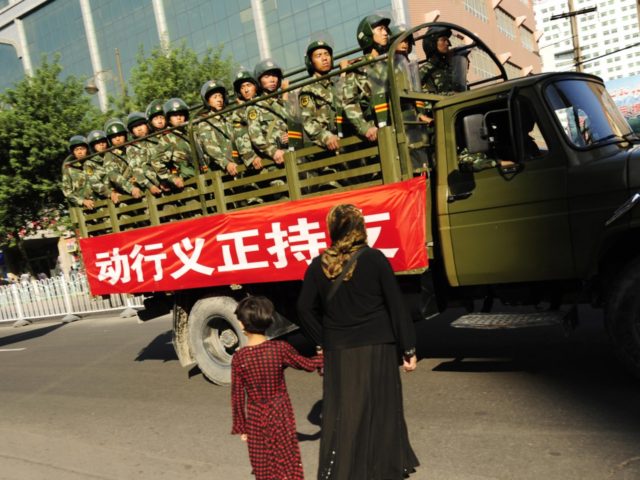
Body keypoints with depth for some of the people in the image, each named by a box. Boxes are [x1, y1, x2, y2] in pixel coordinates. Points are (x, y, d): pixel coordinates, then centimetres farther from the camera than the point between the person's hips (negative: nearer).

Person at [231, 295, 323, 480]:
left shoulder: (238, 357, -14)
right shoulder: (280, 348, -14)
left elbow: (237, 395, -7)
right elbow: (307, 364, 0)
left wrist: (240, 427, 4)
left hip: (256, 418, 0)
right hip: (281, 415, 0)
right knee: (287, 464, 14)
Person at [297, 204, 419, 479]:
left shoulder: (319, 266, -2)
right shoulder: (374, 259, -9)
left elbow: (305, 309, -1)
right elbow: (395, 305, -7)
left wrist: (323, 341, 9)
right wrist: (408, 349, 0)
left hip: (338, 353, 2)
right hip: (377, 350, -2)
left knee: (342, 415, 10)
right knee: (380, 412, 13)